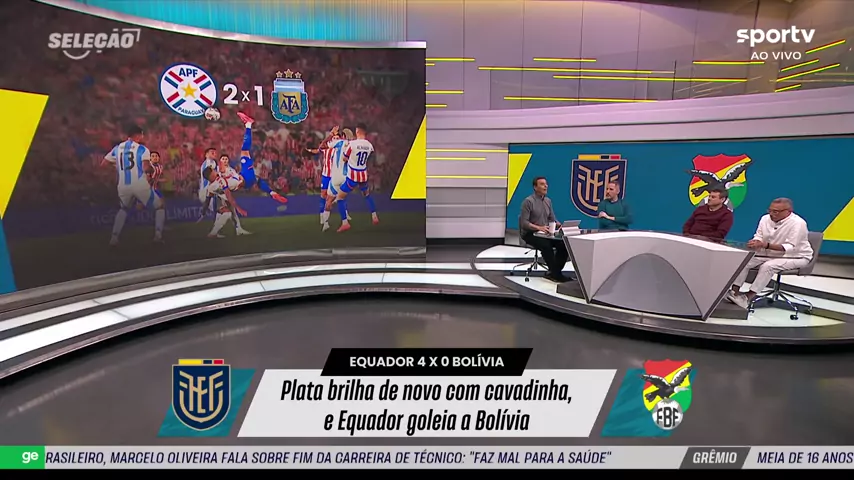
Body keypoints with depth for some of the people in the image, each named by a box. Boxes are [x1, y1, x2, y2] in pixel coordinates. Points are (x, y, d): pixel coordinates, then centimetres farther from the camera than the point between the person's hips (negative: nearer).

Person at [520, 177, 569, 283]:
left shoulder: (548, 201, 11)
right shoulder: (528, 201, -11)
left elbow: (552, 219, 15)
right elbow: (524, 223, -17)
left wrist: (559, 225, -7)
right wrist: (539, 228, -29)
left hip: (545, 233, 7)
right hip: (530, 234, -6)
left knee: (563, 244, -17)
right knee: (546, 246, -34)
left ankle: (553, 272, -8)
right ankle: (556, 274, -21)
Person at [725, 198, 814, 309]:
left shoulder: (798, 223, -22)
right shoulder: (765, 218, -5)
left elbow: (790, 248, -28)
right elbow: (758, 237, 0)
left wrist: (765, 245, -40)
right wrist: (755, 243, -26)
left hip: (796, 257, -6)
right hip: (770, 254, 6)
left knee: (768, 266, -33)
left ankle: (749, 296, -29)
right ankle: (735, 291, -23)